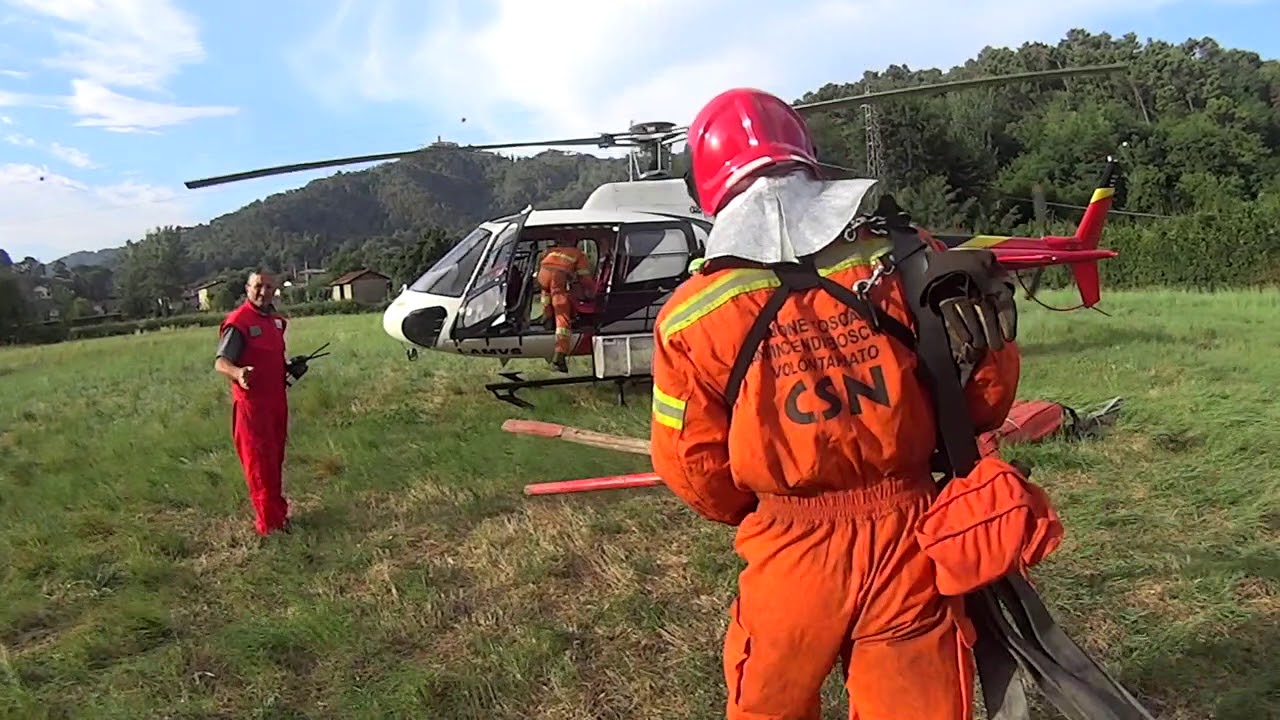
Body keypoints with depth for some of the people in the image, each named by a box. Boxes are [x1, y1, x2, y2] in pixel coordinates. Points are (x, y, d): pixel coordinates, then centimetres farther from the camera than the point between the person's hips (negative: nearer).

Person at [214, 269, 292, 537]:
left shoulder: (276, 319, 12)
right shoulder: (238, 322, -14)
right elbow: (221, 362, -22)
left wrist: (290, 368, 10)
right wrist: (238, 373, -42)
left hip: (277, 401, 8)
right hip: (252, 403, -8)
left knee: (276, 460, 18)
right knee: (259, 464, -1)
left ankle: (278, 512, 31)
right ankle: (269, 523, 6)